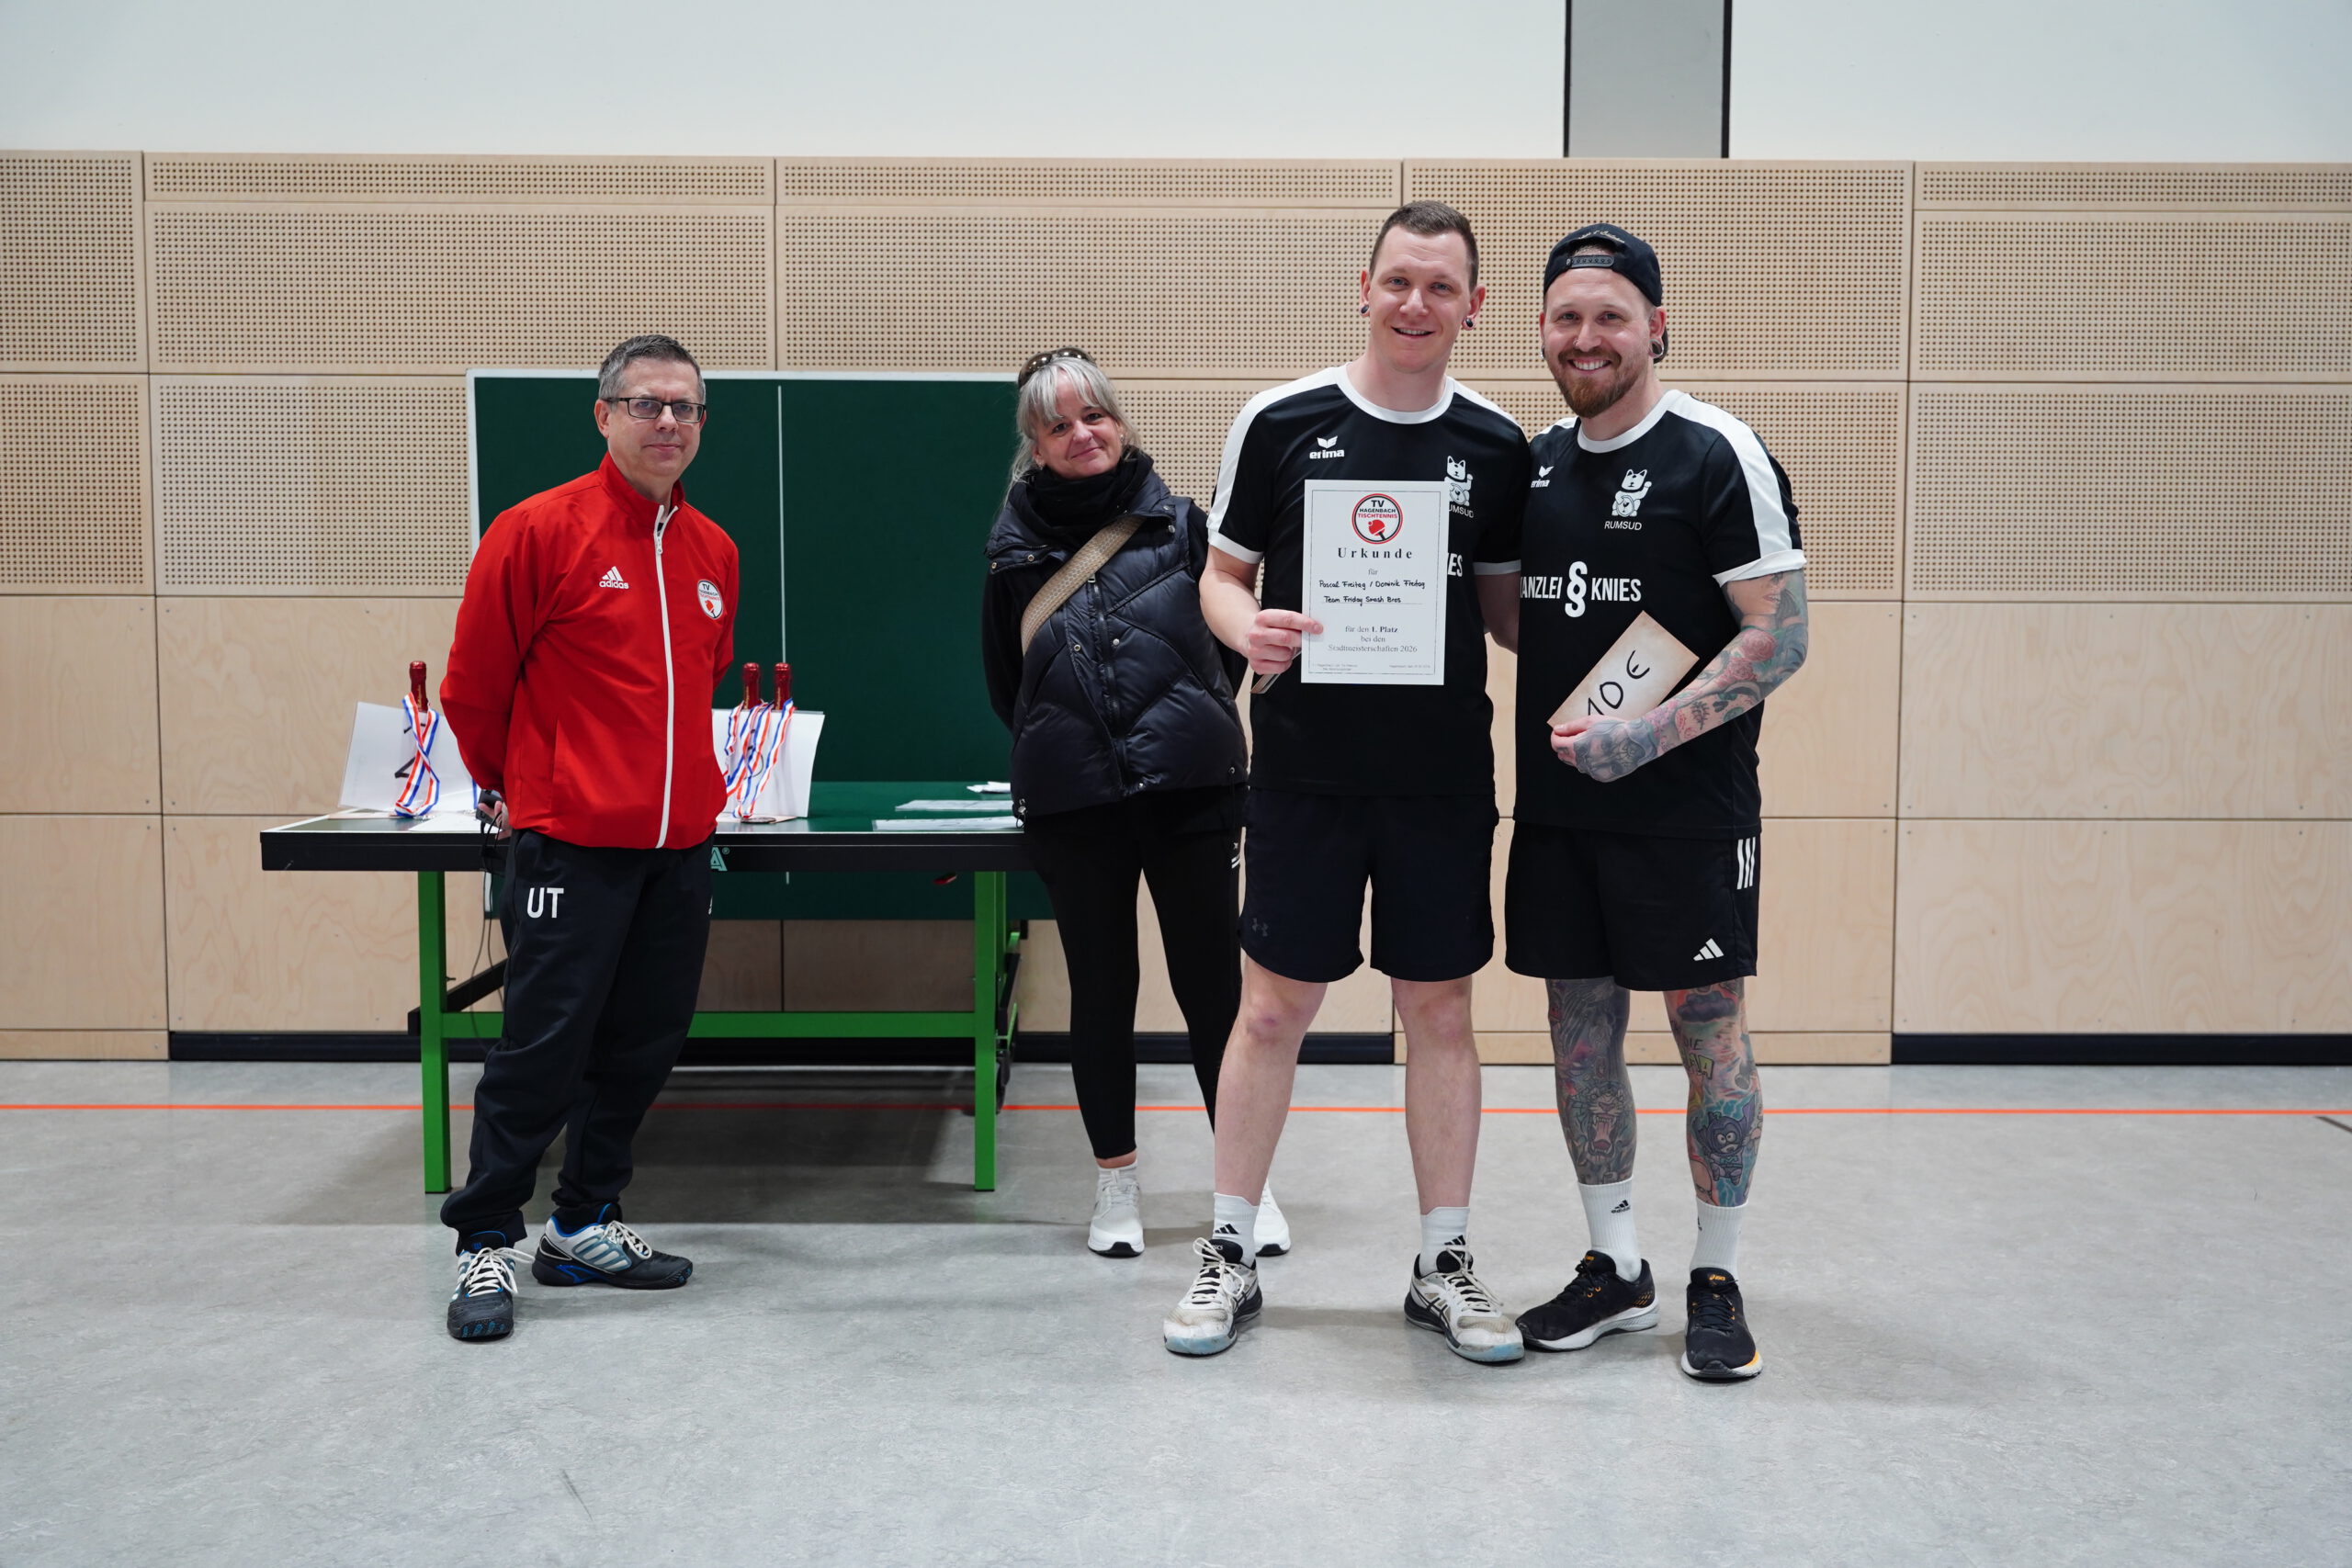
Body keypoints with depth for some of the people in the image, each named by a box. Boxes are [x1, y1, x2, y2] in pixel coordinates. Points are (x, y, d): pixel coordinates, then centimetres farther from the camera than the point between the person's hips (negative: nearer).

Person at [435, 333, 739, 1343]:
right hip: (571, 845, -6)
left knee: (643, 1047, 11)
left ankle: (585, 1227, 26)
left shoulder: (713, 551, 11)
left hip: (679, 844, 6)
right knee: (542, 1048, -3)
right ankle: (485, 1242, 11)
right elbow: (472, 686, -1)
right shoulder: (538, 532, -7)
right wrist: (516, 785, 11)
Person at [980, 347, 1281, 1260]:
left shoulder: (1179, 524, 1)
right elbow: (1005, 685, 13)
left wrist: (1192, 730, 2)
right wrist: (1055, 750, 7)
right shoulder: (1017, 549, 4)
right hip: (1072, 806, 1)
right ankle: (1116, 1183, 23)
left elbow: (1226, 639, 7)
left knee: (1211, 983, 3)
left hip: (1190, 794, -1)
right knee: (1101, 989, 11)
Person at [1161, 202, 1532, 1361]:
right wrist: (1246, 631, -17)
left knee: (1440, 1011, 8)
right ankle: (1230, 1257, 19)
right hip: (1305, 773, -2)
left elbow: (1506, 605, 11)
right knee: (1272, 1006, 4)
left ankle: (1443, 1265, 22)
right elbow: (1222, 575, 5)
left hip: (1444, 779, 2)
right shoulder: (1280, 422, -1)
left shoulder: (1496, 446, 5)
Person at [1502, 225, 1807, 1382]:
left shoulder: (1718, 454, -9)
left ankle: (1716, 1280, 16)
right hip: (1556, 804, 6)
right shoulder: (1535, 461, 10)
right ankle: (1614, 1266, 24)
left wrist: (1650, 735, -20)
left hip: (1686, 807, -6)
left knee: (1709, 1026, 2)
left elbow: (1781, 636, -13)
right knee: (1579, 1025, 10)